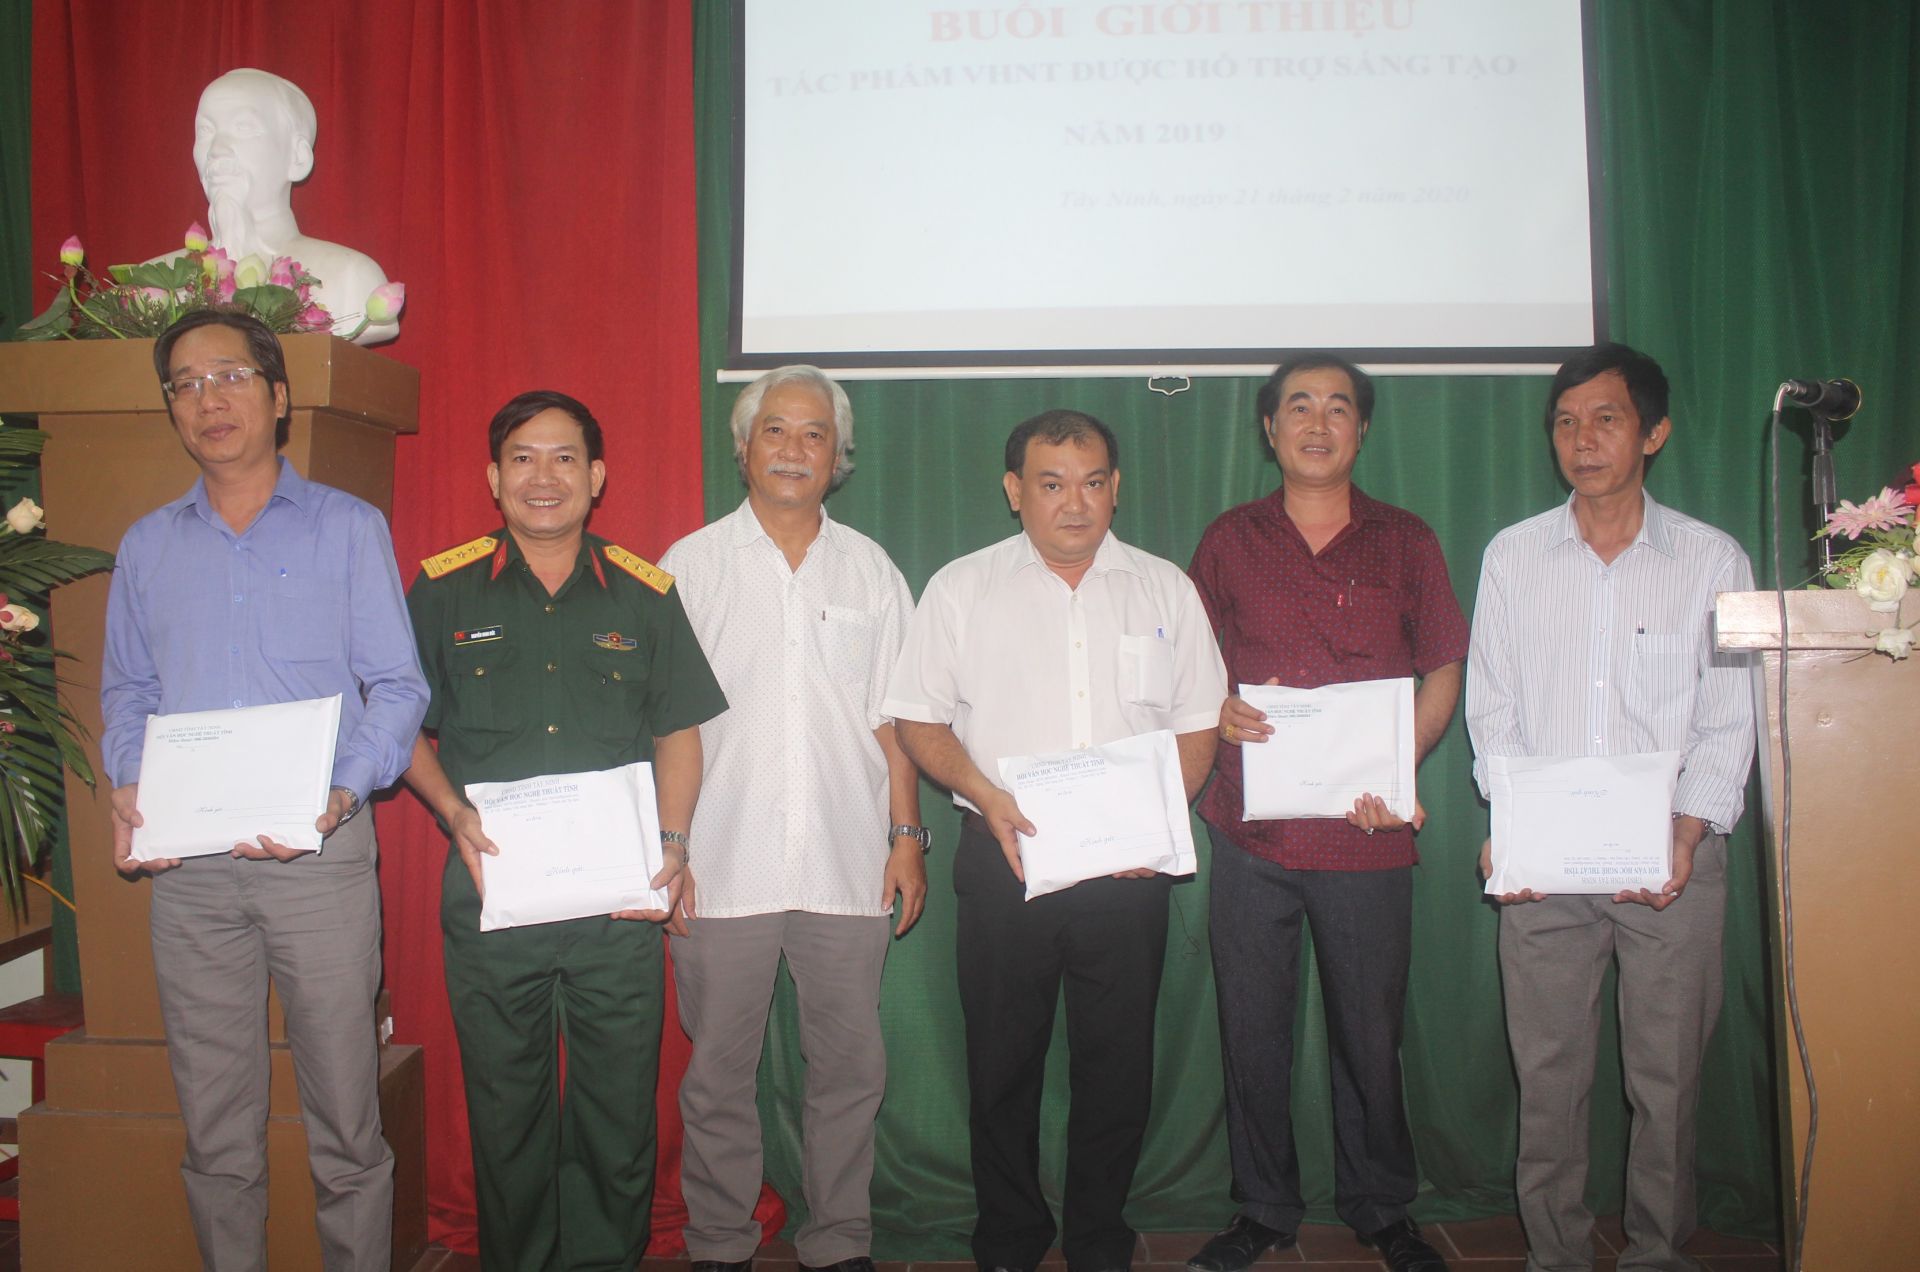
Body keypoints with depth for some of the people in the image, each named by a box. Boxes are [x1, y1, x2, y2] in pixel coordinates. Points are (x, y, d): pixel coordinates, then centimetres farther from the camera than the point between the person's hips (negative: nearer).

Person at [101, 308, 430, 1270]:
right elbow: (126, 692, 17)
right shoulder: (147, 545, 14)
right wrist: (128, 788, -2)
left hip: (320, 855, -3)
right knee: (215, 1126, 11)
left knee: (344, 1115, 2)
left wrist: (340, 793, -16)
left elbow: (397, 686, -1)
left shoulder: (348, 527, 3)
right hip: (187, 863, 3)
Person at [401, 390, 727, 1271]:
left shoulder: (644, 594, 6)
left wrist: (673, 846, -4)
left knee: (618, 1105, 7)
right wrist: (455, 816, -7)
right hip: (490, 889, 0)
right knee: (505, 1105, 11)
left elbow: (678, 732, 9)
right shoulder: (443, 590, 4)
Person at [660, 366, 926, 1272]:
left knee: (850, 1067, 8)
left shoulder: (870, 570, 10)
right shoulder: (691, 565, 4)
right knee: (718, 1070, 7)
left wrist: (907, 834, 4)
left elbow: (890, 718, 10)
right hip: (723, 865, -1)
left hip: (847, 867, 2)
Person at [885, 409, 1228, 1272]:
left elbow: (1198, 725, 8)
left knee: (1118, 1068, 8)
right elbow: (918, 721, 3)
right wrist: (989, 798, -12)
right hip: (1002, 865, -1)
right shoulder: (962, 588, 4)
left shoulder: (1164, 589, 8)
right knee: (1003, 1065, 9)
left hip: (1128, 871, 1)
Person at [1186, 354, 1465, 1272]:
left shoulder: (1405, 541, 7)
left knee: (1371, 1032, 8)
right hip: (1252, 833, 1)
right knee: (1252, 1031, 7)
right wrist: (1219, 712, -10)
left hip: (1367, 835, 0)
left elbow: (1443, 670, 7)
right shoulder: (1229, 541, 8)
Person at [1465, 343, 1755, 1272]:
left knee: (1668, 1076, 5)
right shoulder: (1512, 556, 8)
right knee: (1547, 1073, 5)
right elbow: (1491, 704, 7)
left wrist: (1688, 830, -12)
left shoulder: (1712, 560, 4)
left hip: (1671, 857, -1)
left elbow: (1728, 722, 3)